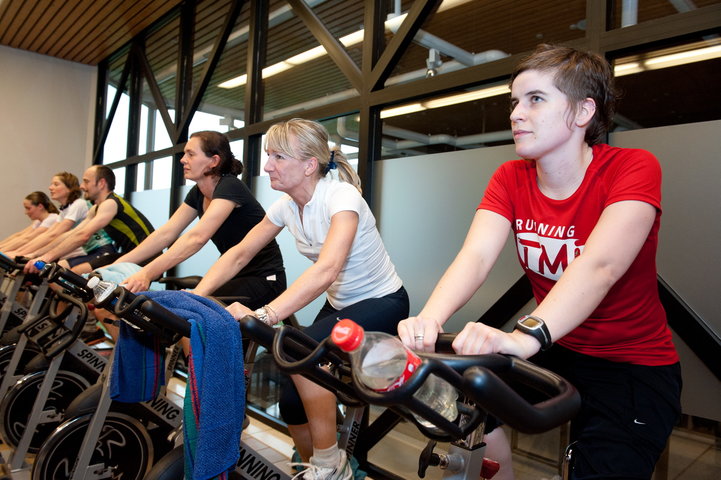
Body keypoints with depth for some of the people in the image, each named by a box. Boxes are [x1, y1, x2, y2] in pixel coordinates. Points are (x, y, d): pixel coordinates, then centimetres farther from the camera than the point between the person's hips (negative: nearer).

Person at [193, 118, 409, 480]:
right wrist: (195, 296, -19)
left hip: (382, 302, -6)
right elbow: (239, 254, -4)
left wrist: (262, 315, -52)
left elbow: (326, 270, -42)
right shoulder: (286, 206, -4)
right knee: (293, 405, -3)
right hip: (339, 303, 7)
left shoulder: (342, 196, -26)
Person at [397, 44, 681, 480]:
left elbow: (599, 267, -34)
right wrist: (429, 320, -39)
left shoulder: (632, 168, -16)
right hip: (556, 351, 4)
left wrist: (525, 336, -50)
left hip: (635, 366, -3)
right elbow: (476, 257, -20)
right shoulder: (511, 179, -4)